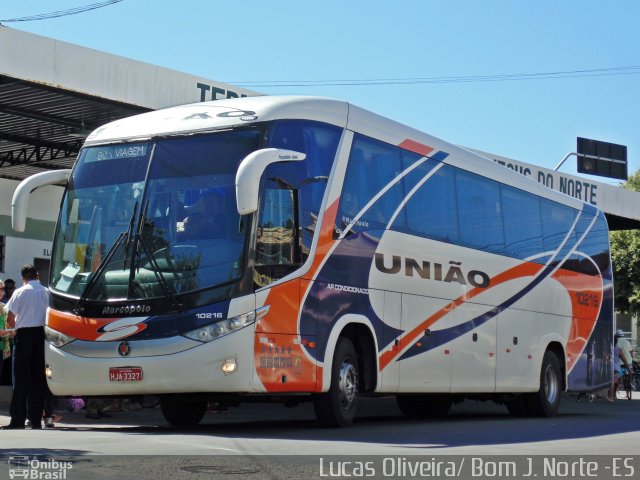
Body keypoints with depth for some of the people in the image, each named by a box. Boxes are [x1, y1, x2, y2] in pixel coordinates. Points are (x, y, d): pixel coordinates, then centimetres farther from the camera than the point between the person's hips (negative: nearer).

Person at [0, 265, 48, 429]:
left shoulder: (20, 292, -4)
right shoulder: (46, 292, 5)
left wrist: (14, 329, 16)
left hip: (24, 334, -3)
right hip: (41, 334, 3)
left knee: (21, 378, 0)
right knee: (39, 378, 6)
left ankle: (18, 419, -3)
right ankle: (36, 419, 6)